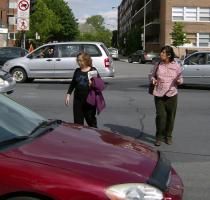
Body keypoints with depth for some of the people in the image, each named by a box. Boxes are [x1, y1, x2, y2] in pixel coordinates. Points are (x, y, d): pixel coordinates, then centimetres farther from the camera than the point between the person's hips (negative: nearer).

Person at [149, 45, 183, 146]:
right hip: (159, 95, 0)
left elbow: (180, 79, 8)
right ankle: (159, 137, 9)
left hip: (172, 94, 0)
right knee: (160, 116, -6)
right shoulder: (158, 65, 5)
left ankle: (168, 136, 23)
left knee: (170, 116, 5)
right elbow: (152, 75, 15)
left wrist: (179, 80, -15)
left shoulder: (176, 66, 3)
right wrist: (153, 80, -7)